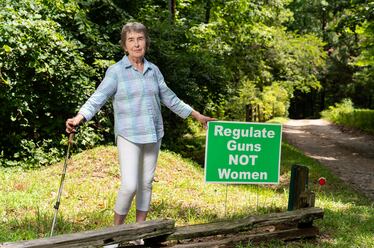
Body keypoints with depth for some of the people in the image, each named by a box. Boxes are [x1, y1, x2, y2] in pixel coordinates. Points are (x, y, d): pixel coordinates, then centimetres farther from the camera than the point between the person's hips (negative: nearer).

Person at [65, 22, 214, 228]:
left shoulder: (153, 70, 9)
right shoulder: (116, 71, -4)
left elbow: (169, 98, 18)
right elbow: (98, 98, -14)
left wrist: (197, 115, 21)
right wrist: (79, 118, -32)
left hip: (153, 134, 5)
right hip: (128, 135, -5)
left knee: (146, 183, 9)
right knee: (130, 185, -14)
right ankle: (117, 228, 7)